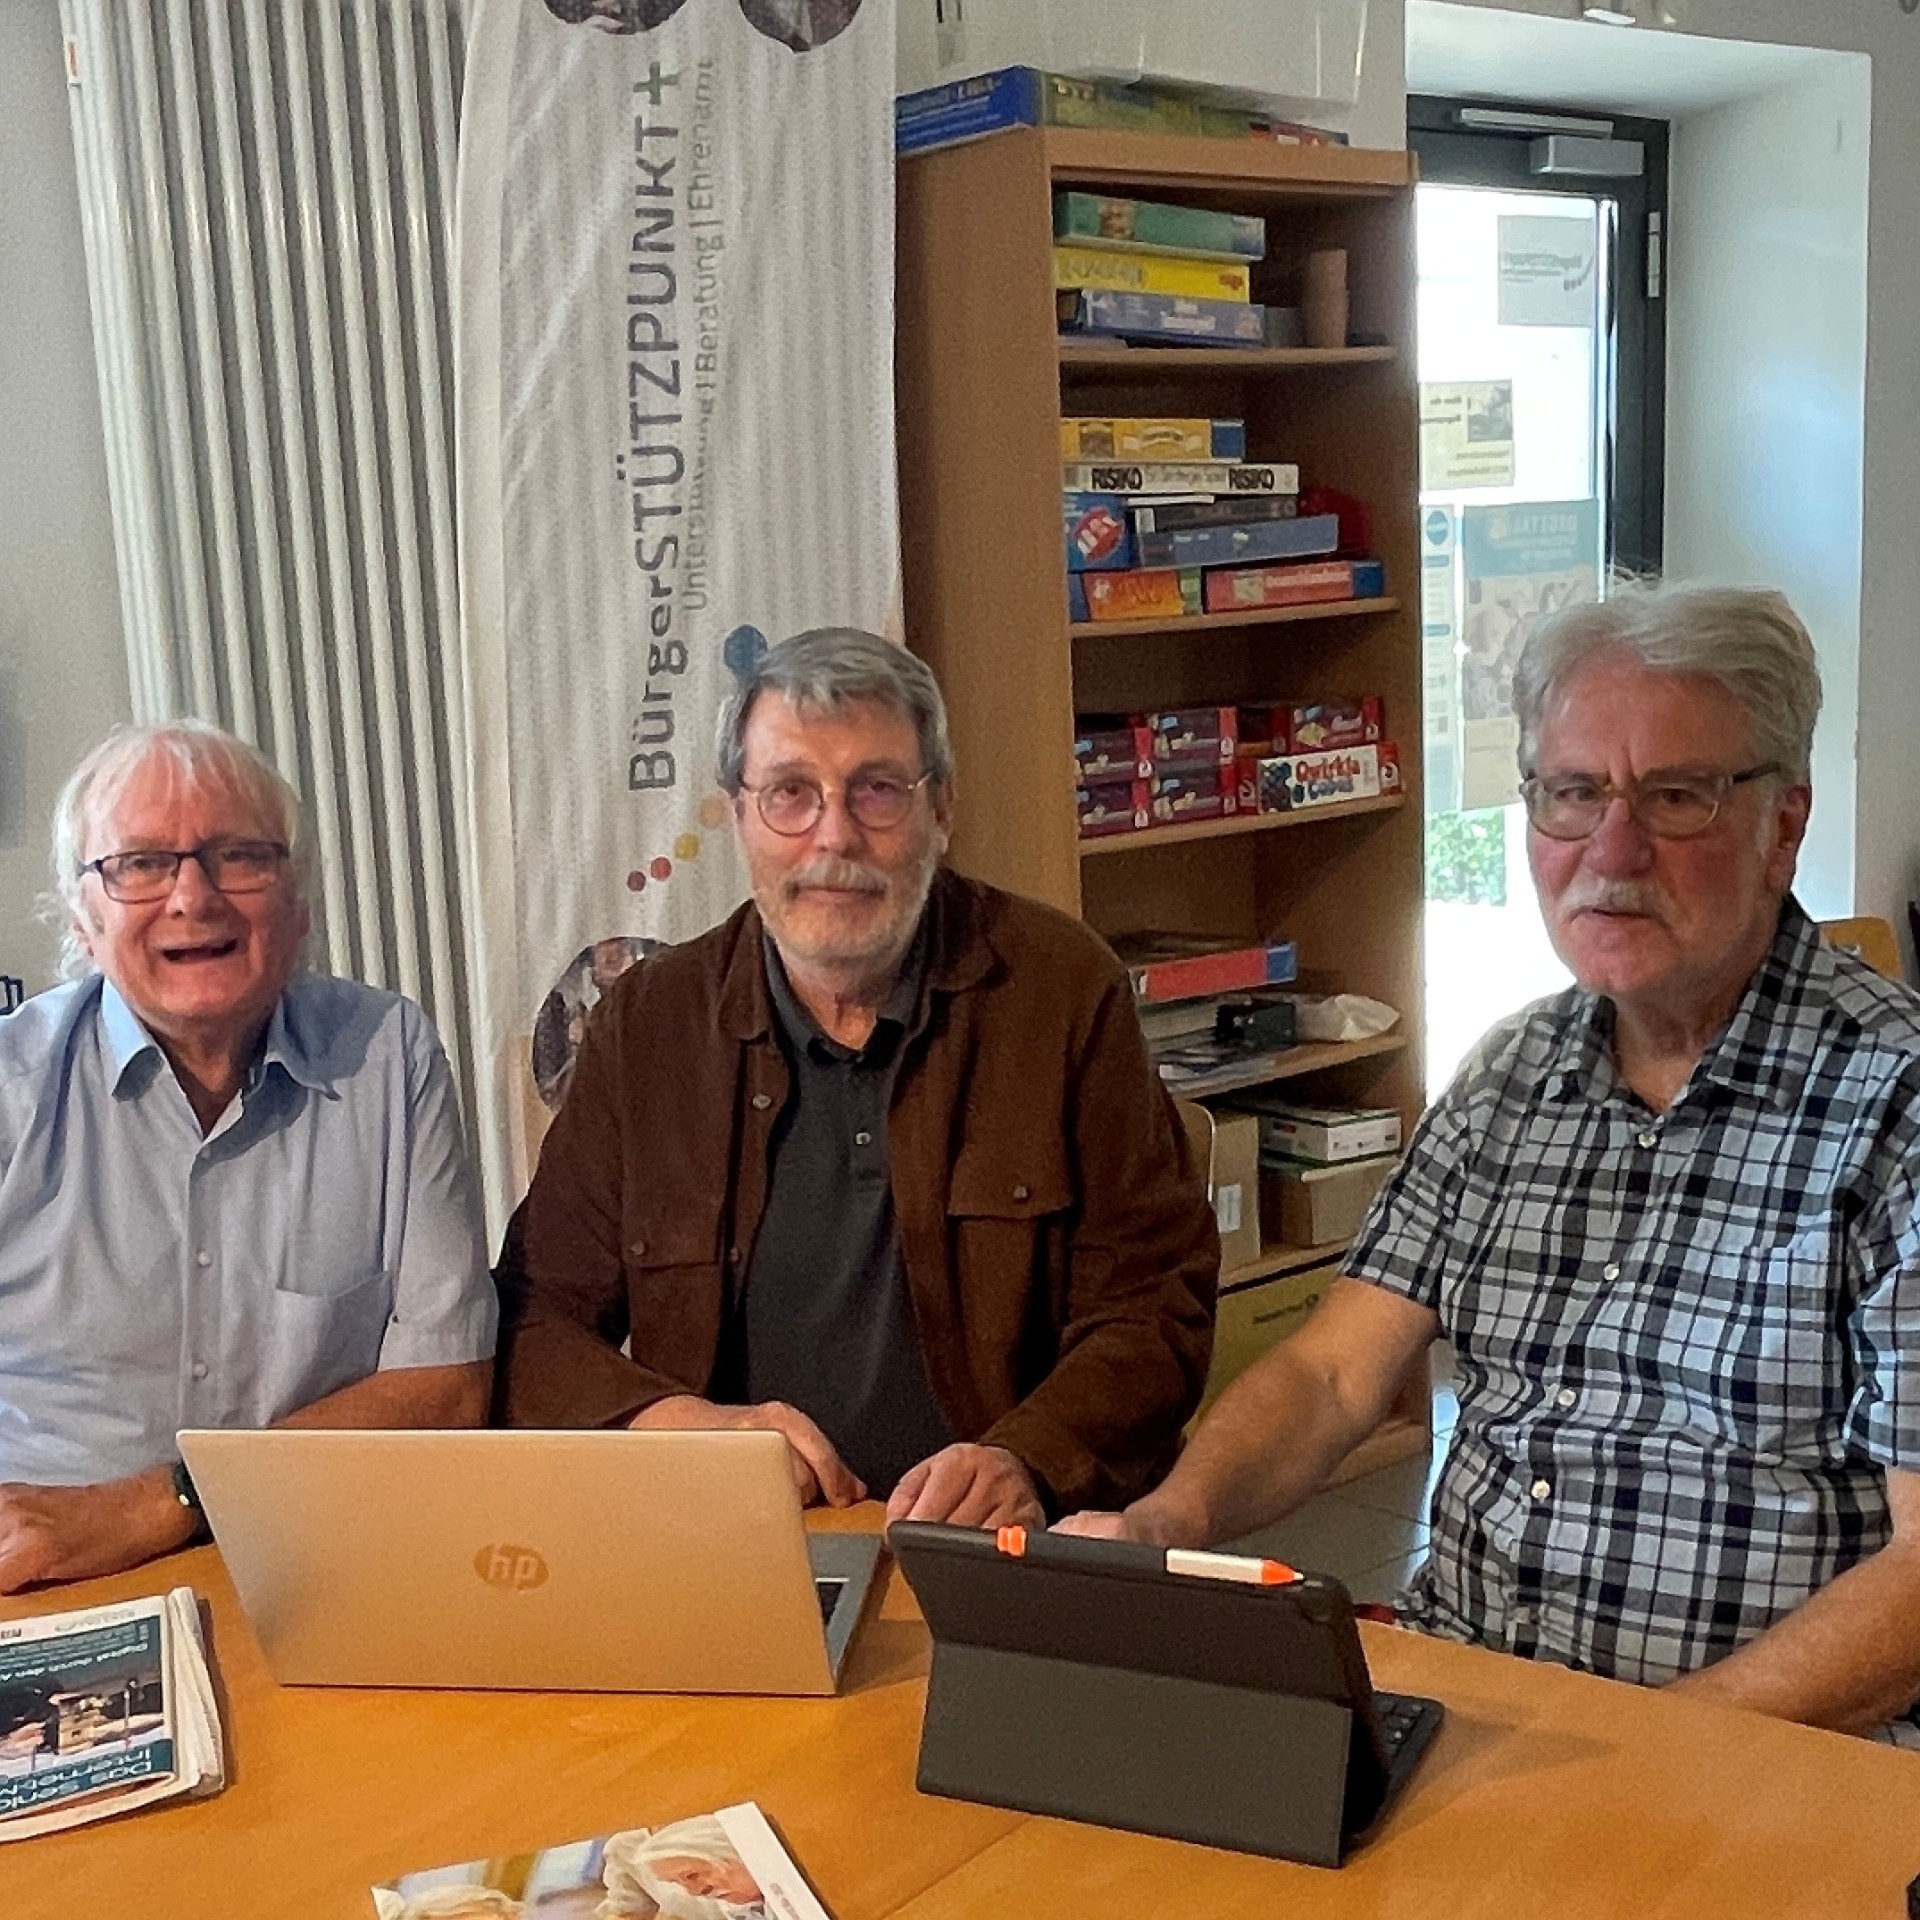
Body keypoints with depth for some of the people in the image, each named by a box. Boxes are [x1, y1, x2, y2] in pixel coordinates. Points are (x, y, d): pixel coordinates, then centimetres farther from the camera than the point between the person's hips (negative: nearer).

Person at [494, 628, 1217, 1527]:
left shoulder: (1061, 989, 2)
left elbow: (1154, 1304, 0)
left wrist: (1027, 1464, -18)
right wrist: (683, 1422, -11)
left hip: (1006, 1559, -1)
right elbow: (533, 1325, 8)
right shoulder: (646, 1023, 7)